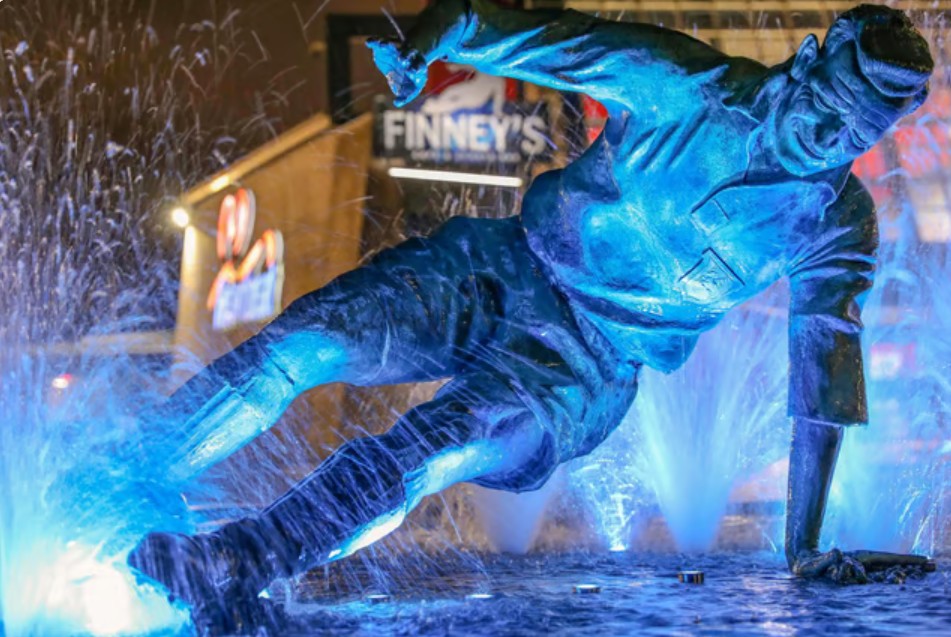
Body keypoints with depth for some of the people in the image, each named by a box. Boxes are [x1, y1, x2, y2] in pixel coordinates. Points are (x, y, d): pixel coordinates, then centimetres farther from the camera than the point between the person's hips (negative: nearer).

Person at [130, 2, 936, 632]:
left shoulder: (839, 226, -9)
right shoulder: (688, 84, -11)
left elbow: (826, 381, -7)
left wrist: (805, 548, -10)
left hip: (591, 365, -1)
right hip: (504, 270, 1)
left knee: (432, 452, -31)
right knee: (307, 344, -21)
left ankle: (228, 569, -40)